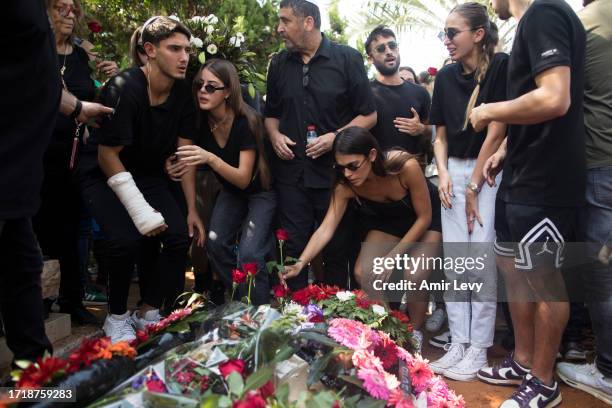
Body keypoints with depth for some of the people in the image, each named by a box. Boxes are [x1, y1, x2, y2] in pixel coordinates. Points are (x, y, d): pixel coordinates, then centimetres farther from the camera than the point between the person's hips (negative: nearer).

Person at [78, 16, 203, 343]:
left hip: (149, 175, 5)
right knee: (126, 238, -28)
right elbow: (108, 156, -21)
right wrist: (141, 211, -26)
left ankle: (149, 313, 4)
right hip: (105, 176, -5)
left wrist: (192, 209, -9)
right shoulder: (123, 89, -25)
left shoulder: (183, 93, -7)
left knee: (180, 235, -14)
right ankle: (117, 316, -1)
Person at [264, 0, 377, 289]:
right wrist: (275, 135, -1)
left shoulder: (347, 58, -2)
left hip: (335, 172, -2)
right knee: (293, 249, 6)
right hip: (291, 173, 3)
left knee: (338, 249, 8)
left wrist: (336, 137, -15)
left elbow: (368, 115, -1)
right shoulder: (279, 64, 10)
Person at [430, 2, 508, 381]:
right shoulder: (446, 76, 8)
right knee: (454, 260, 3)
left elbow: (495, 132, -11)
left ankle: (479, 348, 5)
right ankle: (458, 342, 13)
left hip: (489, 171, -5)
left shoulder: (500, 66, -8)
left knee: (482, 260, -7)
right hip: (455, 171, 5)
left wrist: (473, 187, -10)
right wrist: (443, 173, -5)